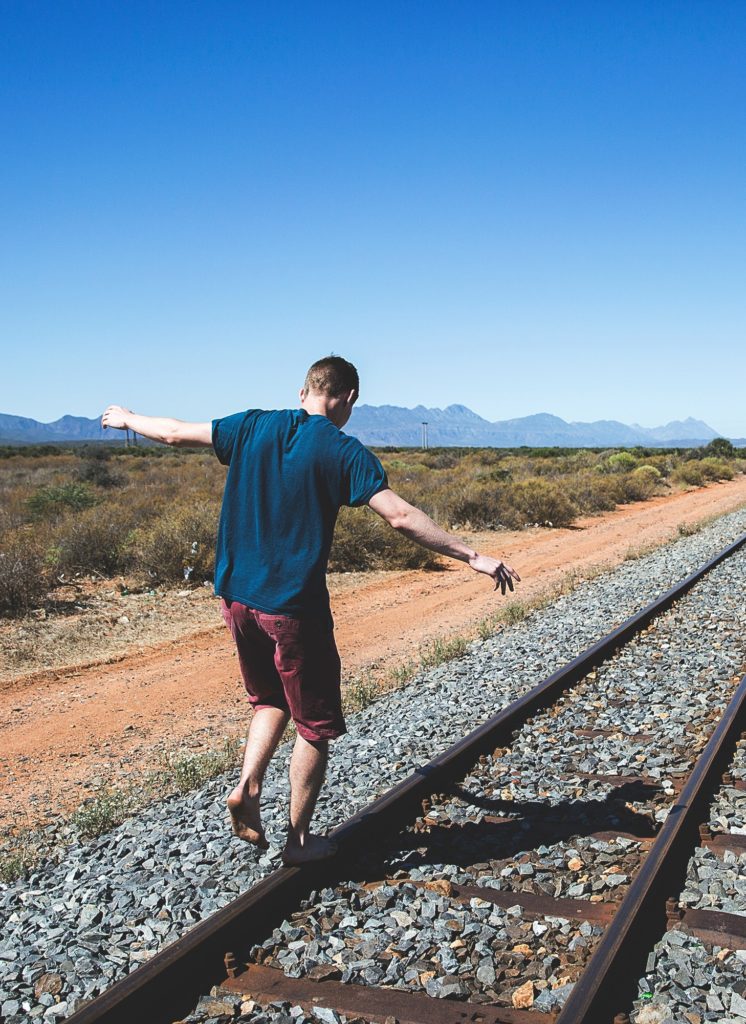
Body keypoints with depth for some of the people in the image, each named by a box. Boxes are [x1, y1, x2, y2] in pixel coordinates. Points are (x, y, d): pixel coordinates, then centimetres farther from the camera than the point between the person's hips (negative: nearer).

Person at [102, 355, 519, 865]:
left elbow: (176, 432, 15)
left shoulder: (254, 426, 3)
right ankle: (300, 838, 19)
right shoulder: (344, 451, -10)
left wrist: (128, 419, 34)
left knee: (270, 700, 27)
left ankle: (248, 786, 9)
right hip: (294, 606, -6)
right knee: (315, 724, 11)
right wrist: (473, 556, -14)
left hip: (237, 596, 6)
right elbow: (401, 516, -18)